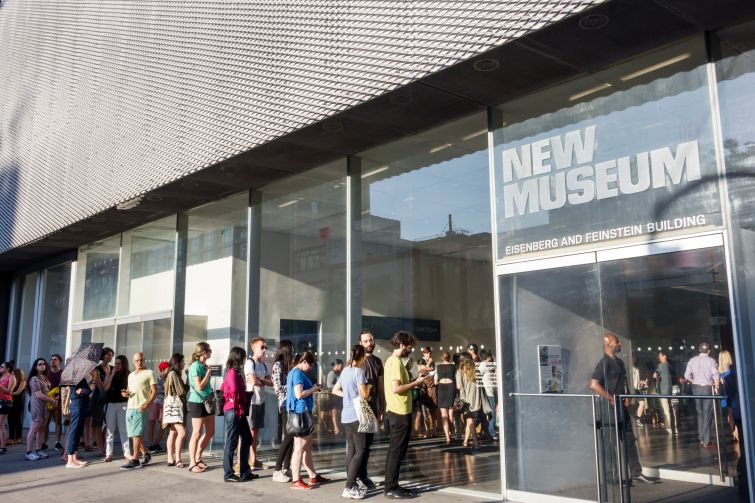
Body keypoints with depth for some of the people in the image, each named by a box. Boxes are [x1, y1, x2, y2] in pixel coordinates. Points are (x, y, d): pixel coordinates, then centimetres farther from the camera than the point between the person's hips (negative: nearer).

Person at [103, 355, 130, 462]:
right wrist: (112, 374, -12)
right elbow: (105, 388, -8)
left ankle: (126, 453, 4)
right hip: (110, 404, 1)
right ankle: (108, 453, 5)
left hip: (123, 404, -1)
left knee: (124, 429, 1)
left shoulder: (128, 375, 0)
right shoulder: (110, 373, 3)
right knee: (109, 429, 2)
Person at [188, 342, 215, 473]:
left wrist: (213, 394, 5)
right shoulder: (195, 366, -14)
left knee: (210, 432, 11)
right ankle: (192, 463, 5)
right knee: (197, 433, -3)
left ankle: (198, 458, 24)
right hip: (197, 402, -9)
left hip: (208, 402, 9)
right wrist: (208, 372, -12)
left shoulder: (204, 365, 11)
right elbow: (200, 386, -20)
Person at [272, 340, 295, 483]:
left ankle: (286, 468, 13)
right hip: (286, 405, -8)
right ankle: (277, 471, -4)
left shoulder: (288, 365, 17)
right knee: (288, 436, -9)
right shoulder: (278, 365, -7)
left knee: (291, 436, 6)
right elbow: (278, 388, -13)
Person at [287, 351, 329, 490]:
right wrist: (313, 389, -10)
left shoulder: (294, 372, 18)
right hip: (300, 412, -11)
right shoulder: (297, 373, -14)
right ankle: (296, 481, -1)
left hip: (302, 412, 11)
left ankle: (313, 476, 23)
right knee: (300, 448, -6)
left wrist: (312, 388, 10)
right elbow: (299, 394, -23)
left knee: (307, 446, 15)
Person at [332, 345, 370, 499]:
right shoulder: (358, 371, -14)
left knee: (351, 450, 12)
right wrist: (368, 386, 4)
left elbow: (335, 390, 20)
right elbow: (364, 395, -15)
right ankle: (349, 487, -10)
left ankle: (352, 482, 17)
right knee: (362, 451, -5)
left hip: (346, 416, 8)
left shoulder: (345, 371, 11)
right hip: (356, 416, -8)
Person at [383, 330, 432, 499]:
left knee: (394, 450, 14)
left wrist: (413, 382, 8)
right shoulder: (396, 362, -17)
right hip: (400, 412, -10)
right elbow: (396, 388, -24)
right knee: (397, 451, -4)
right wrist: (416, 383, -14)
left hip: (396, 411, 10)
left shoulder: (392, 360, 15)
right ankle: (391, 488, 1)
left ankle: (391, 485, 21)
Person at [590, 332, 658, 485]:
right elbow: (594, 385, -25)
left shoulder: (619, 362, 12)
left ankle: (636, 472, 20)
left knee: (629, 439, 12)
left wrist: (628, 397, 6)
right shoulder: (604, 363, -16)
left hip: (622, 407, 9)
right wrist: (612, 399, -20)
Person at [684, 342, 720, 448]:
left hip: (696, 388, 4)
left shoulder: (692, 360, 3)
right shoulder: (711, 361, -8)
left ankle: (701, 439, 18)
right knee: (707, 415, -1)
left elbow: (687, 376, 1)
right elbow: (715, 375, -16)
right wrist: (716, 387, -5)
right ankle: (706, 442, -1)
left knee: (700, 413, 17)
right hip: (708, 388, -4)